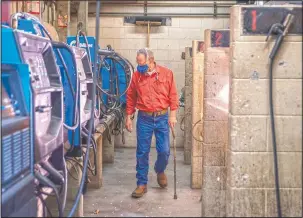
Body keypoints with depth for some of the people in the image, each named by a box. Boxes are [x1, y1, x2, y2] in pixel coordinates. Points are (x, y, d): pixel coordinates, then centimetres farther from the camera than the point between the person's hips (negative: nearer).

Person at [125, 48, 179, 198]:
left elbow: (173, 95, 0)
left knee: (164, 151, 2)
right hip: (144, 118, 1)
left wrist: (172, 115, -5)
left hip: (162, 117, 0)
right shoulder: (136, 75, -1)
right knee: (142, 153, 3)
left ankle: (160, 171, 34)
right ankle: (142, 184, 15)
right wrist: (128, 117, 6)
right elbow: (130, 97, 7)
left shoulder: (167, 73, -3)